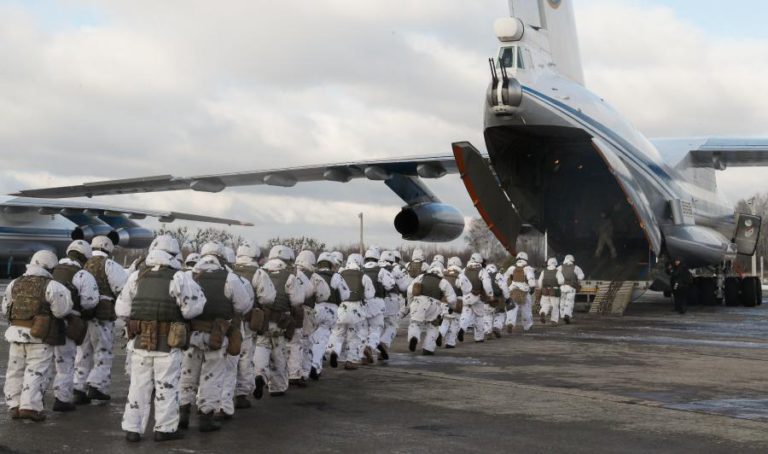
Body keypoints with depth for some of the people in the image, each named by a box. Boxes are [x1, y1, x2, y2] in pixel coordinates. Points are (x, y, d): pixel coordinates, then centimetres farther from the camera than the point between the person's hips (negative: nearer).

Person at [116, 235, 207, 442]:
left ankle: (132, 429, 14)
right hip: (168, 344, -4)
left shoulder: (136, 276, 3)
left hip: (141, 341, 4)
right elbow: (192, 308, -14)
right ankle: (165, 429, 13)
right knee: (166, 386, 7)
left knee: (139, 385, 12)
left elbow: (121, 309, 5)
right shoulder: (179, 278, -11)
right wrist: (198, 293, 4)